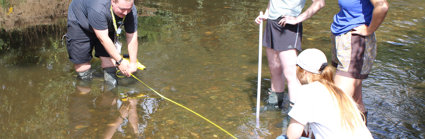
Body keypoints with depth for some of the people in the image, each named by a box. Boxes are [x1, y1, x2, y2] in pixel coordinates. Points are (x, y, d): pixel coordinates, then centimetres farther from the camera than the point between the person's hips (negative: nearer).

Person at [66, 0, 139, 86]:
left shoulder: (131, 11, -28)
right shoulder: (98, 8, -45)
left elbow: (132, 38, -20)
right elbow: (103, 39, -42)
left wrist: (133, 63, -24)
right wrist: (119, 61, -40)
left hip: (107, 25, 5)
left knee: (108, 55, -9)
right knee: (80, 59, -6)